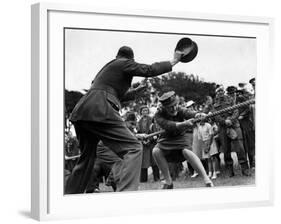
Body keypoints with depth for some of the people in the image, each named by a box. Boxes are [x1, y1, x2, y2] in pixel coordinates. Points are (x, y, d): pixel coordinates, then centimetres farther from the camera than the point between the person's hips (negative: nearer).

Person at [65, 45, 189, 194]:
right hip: (99, 111, -9)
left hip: (80, 112, 9)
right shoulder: (125, 63, 8)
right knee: (133, 148, -12)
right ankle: (126, 193, -30)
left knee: (87, 158, 20)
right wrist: (173, 62, 9)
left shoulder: (108, 66, 32)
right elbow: (149, 70, -1)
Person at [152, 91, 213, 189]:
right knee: (156, 151, -27)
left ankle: (206, 178, -32)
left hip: (180, 137, -1)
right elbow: (168, 126, -38)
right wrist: (184, 123, -51)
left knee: (186, 151, -32)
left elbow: (189, 114, -37)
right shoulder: (159, 115, -21)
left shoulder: (180, 110, -18)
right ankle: (168, 181, -13)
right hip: (167, 139, 1)